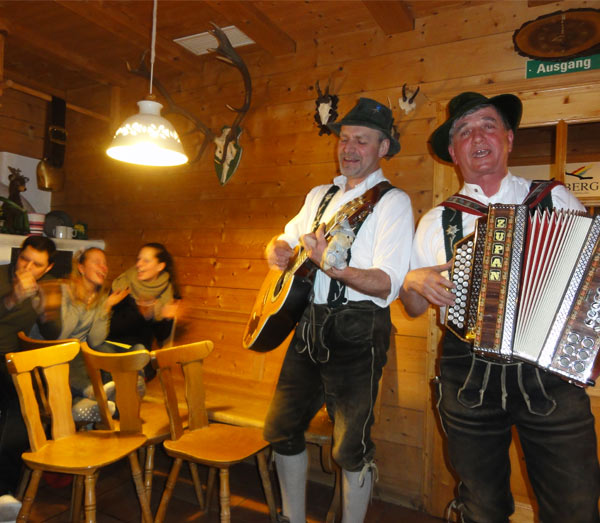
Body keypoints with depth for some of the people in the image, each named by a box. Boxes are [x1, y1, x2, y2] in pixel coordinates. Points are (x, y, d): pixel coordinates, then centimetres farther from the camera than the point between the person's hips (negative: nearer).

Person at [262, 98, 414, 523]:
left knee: (351, 447, 1)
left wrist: (334, 266, -34)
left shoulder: (392, 201, -7)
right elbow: (287, 238, 27)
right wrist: (278, 251, 2)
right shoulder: (320, 195, 14)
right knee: (282, 428, 14)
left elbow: (388, 285, -18)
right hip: (309, 324, 7)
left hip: (357, 330, -7)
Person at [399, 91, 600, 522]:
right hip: (469, 383, 1)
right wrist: (413, 281, -9)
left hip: (552, 374, 0)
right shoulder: (437, 222, 7)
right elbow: (414, 308, 11)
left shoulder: (557, 200, 5)